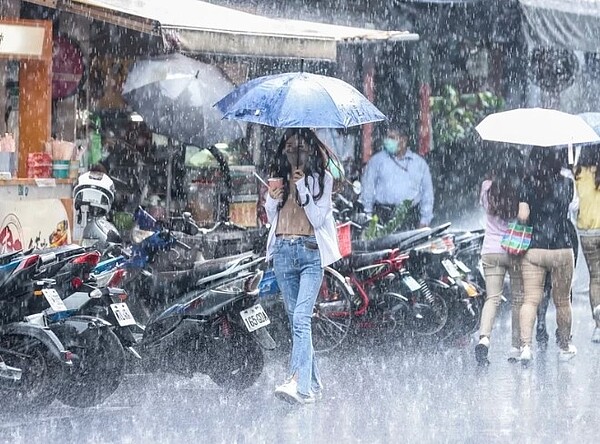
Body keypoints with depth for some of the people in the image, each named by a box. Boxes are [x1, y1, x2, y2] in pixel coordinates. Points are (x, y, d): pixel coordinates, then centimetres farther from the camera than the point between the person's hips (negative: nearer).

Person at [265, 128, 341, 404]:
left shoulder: (321, 178, 3)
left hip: (310, 251, -5)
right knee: (296, 319, 6)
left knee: (301, 319, -19)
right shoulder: (278, 177, 15)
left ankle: (299, 384, -30)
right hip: (283, 251, 5)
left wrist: (302, 188, -13)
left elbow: (318, 219, -5)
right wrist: (272, 199, -1)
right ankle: (313, 384, 15)